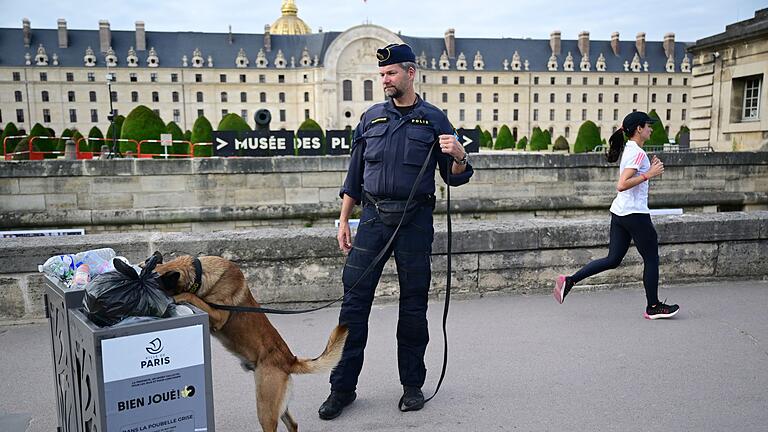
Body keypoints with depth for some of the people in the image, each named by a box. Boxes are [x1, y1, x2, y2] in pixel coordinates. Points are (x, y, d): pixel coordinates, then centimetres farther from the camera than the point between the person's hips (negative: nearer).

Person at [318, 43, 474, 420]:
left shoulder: (433, 119, 6)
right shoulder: (371, 117, 12)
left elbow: (454, 177, 6)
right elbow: (354, 175, 14)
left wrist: (459, 157, -16)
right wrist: (343, 220, 9)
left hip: (415, 220, -1)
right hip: (373, 218, 2)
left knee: (413, 304, 6)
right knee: (354, 299, -2)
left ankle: (412, 385, 21)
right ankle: (342, 387, 8)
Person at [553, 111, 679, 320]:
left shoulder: (628, 149, 14)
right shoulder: (638, 153, -16)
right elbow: (621, 185, -25)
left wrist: (650, 168, 13)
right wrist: (648, 174, -23)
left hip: (619, 212, 9)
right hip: (635, 214, -9)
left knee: (613, 259, 11)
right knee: (651, 260, 6)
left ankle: (569, 280, 3)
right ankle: (653, 307, 18)